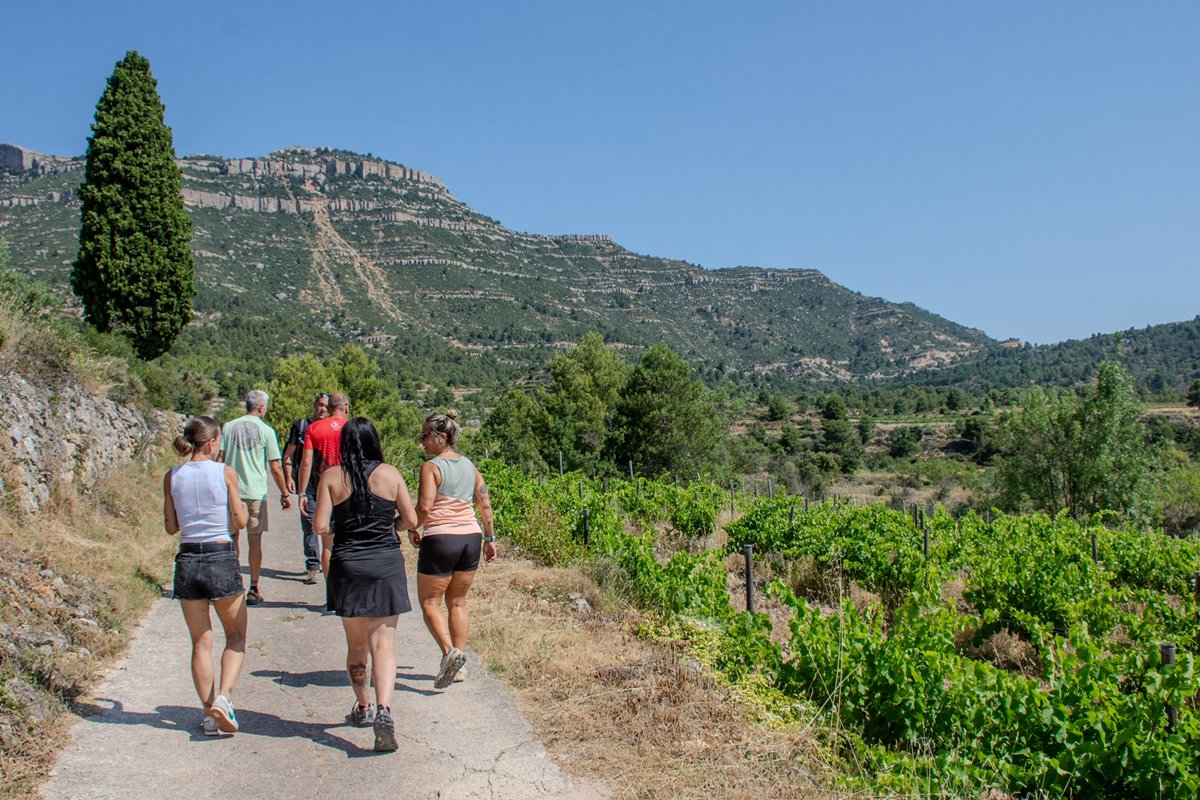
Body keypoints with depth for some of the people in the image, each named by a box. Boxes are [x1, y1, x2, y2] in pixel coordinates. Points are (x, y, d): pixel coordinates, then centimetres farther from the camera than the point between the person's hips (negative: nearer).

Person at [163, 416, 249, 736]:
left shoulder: (172, 477, 3)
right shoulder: (224, 472, -7)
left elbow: (171, 526, 8)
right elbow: (240, 520, -2)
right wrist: (240, 501, 17)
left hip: (187, 560, 3)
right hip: (221, 559, -3)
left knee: (201, 642, 13)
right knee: (236, 636, 13)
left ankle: (208, 712, 15)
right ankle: (223, 697, -6)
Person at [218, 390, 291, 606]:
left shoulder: (228, 427, 4)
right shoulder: (266, 431, -4)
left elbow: (219, 459, 3)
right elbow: (275, 468, -4)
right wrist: (284, 494, 4)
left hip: (231, 491, 2)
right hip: (256, 493, -2)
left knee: (233, 536, 13)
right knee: (255, 539, 5)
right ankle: (253, 590, 8)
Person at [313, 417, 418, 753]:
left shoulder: (331, 477, -2)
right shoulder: (389, 473, 0)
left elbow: (320, 526, -8)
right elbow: (411, 519, 1)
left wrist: (331, 537, 14)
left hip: (347, 566, 1)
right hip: (386, 565, 0)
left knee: (356, 643, 17)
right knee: (384, 643, 1)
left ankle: (363, 708, 32)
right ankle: (383, 709, -18)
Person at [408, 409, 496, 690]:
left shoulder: (431, 467, -11)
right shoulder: (469, 466, 9)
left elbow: (424, 507, -18)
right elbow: (485, 504, 10)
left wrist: (412, 529, -1)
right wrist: (490, 538, 17)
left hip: (439, 540, -6)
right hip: (471, 537, 7)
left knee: (430, 602, 6)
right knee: (458, 602, 16)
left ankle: (450, 652, -12)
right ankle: (458, 664, 17)